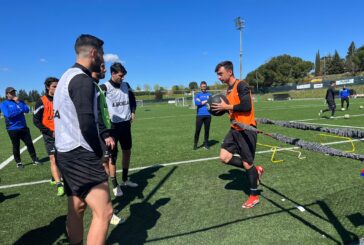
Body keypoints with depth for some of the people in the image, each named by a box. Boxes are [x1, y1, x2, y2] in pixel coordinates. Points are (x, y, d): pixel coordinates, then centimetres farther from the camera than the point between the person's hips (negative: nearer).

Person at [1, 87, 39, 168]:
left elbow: (27, 110, -5)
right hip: (13, 129, -3)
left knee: (29, 143, 6)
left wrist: (18, 102, -11)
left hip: (23, 127, 3)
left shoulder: (20, 101, 9)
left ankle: (35, 160, 16)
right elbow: (8, 114, -18)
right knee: (16, 146, 7)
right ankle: (18, 162, 20)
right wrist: (19, 110, -12)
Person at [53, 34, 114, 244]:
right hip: (80, 155, -10)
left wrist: (104, 135, 13)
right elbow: (87, 124, -24)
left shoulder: (68, 77, 17)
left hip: (66, 153, 10)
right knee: (104, 212, -7)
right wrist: (99, 152, -8)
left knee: (77, 208, 19)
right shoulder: (83, 79, -15)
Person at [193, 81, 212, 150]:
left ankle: (206, 144, 15)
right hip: (200, 115, -1)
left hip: (208, 115, 2)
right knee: (197, 130, -4)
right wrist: (206, 101, -5)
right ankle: (195, 144, 7)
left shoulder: (209, 95, 14)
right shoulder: (197, 95, 10)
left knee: (207, 130, 4)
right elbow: (196, 103, -8)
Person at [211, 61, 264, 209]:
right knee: (224, 157, 2)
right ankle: (255, 170, 20)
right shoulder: (229, 89, 14)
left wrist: (226, 106, -16)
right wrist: (221, 108, 3)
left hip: (246, 129, -9)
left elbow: (246, 106, -24)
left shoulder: (241, 85, -14)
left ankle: (254, 196, 22)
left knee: (247, 164, 1)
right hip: (235, 129, 9)